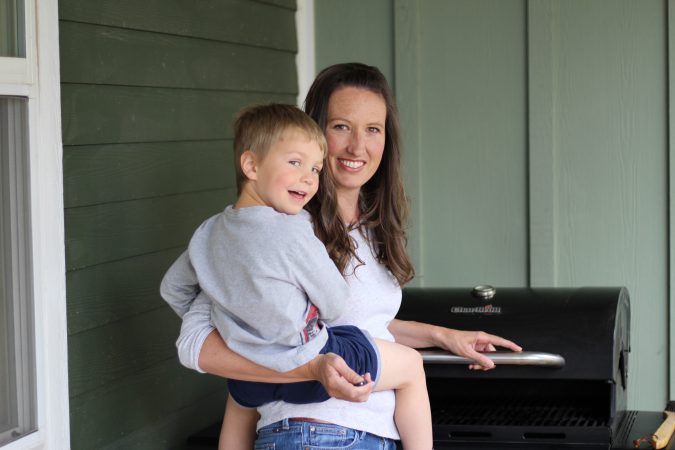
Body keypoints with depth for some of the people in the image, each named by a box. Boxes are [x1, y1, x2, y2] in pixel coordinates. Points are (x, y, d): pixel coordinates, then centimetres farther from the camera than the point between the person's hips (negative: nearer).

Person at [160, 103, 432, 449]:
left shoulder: (208, 232, -1)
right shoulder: (292, 233, -22)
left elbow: (171, 288, 14)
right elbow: (334, 306, -12)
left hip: (249, 378, 7)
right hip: (305, 370, -7)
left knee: (242, 399, 42)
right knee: (410, 363, 10)